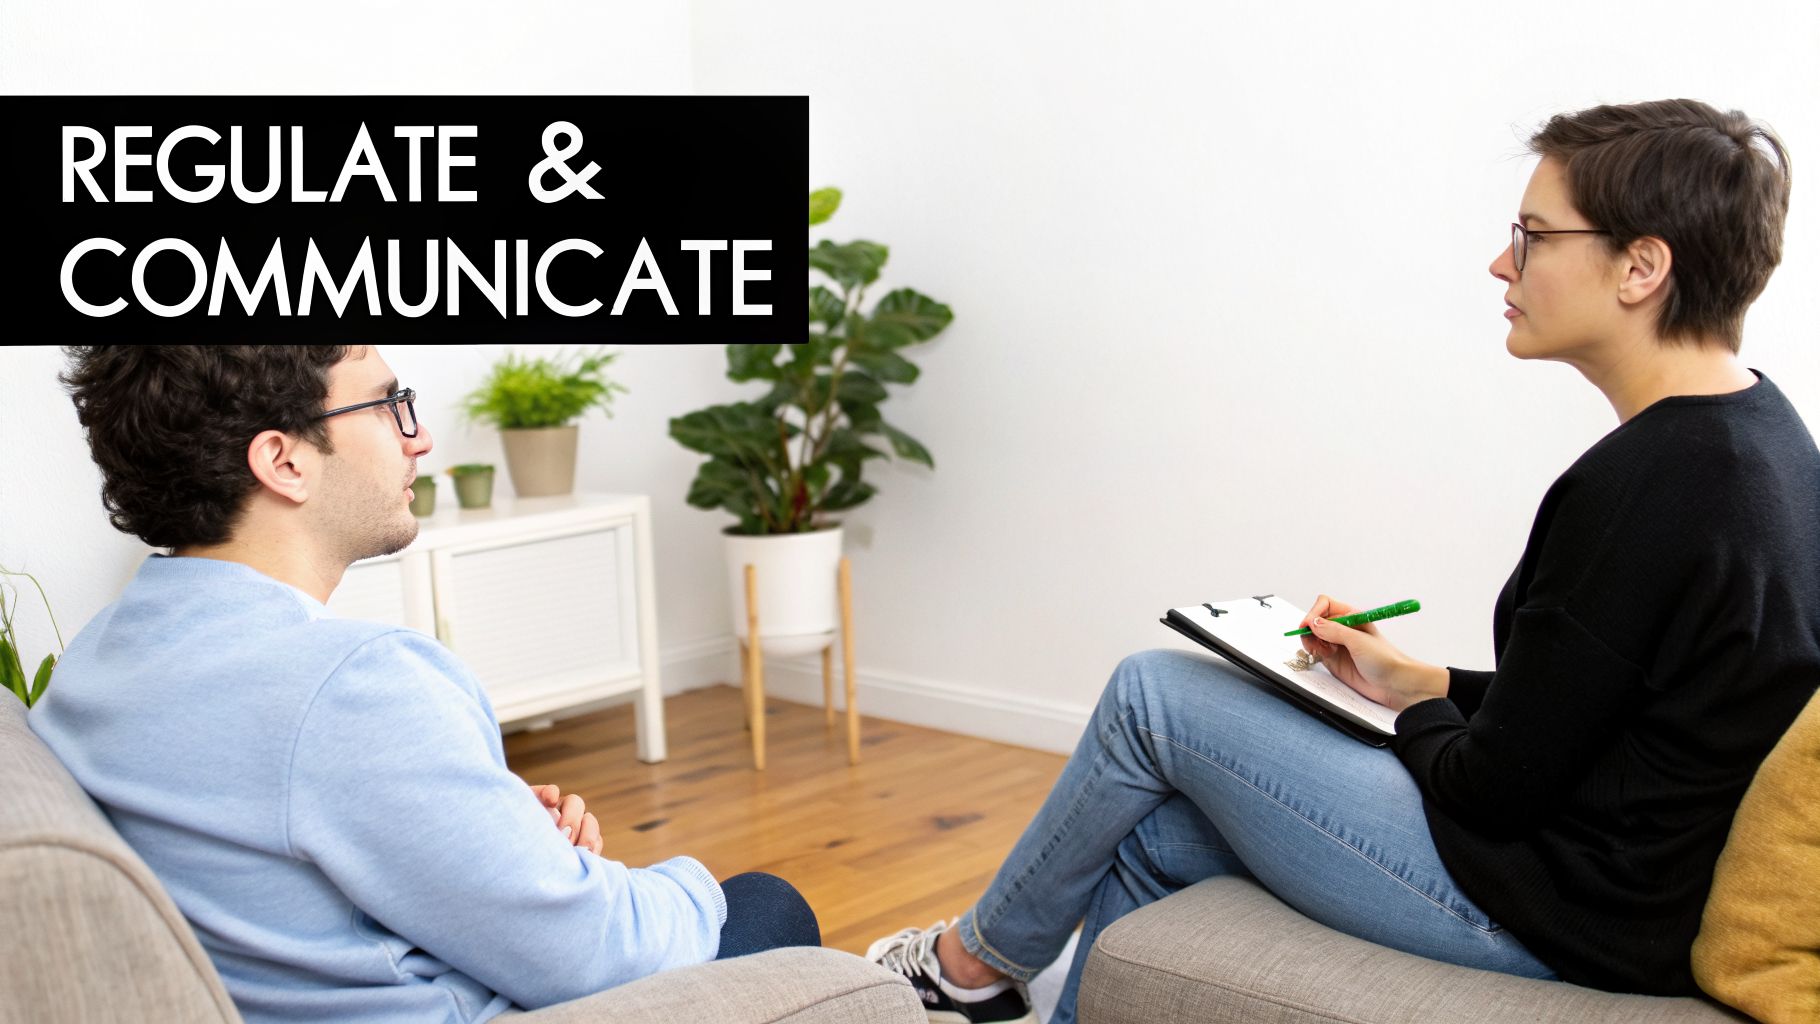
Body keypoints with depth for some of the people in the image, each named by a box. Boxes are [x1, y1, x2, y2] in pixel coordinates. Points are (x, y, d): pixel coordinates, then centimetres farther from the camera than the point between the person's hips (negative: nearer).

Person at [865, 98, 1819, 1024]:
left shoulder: (1644, 489, -27)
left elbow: (1495, 788, -21)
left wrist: (1419, 723, 0)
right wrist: (1421, 683, 11)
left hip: (1546, 915, -9)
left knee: (1151, 695, 1)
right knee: (1151, 828, 14)